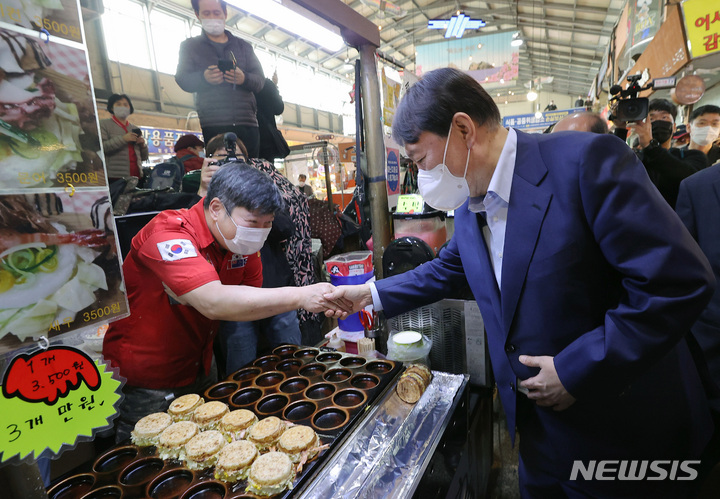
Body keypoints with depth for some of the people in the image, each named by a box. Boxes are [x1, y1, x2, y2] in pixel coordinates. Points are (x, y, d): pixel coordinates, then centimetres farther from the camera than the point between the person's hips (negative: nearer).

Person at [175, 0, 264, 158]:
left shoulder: (243, 46, 23)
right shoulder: (190, 46, 19)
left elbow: (260, 80, 12)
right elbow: (182, 80, 6)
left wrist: (244, 78, -12)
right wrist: (204, 77, -16)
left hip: (247, 122, 2)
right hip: (214, 125, -2)